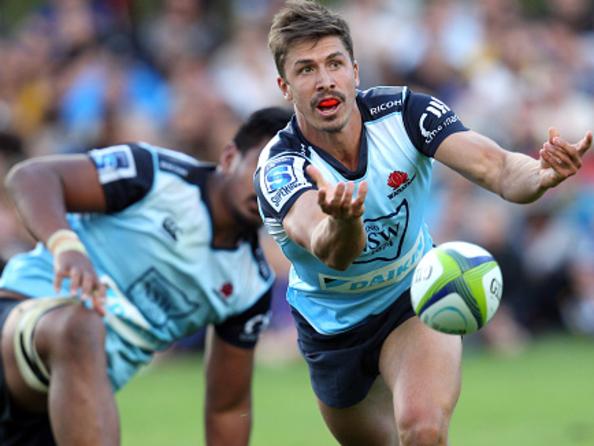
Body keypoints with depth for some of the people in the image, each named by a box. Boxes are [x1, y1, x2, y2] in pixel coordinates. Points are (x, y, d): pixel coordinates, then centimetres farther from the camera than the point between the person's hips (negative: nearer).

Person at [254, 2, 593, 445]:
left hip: (415, 297, 0)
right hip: (331, 323, 1)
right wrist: (343, 224, -73)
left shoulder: (404, 111, -22)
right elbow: (333, 254, -48)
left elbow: (496, 168, -33)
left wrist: (542, 175, -57)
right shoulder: (278, 169, -29)